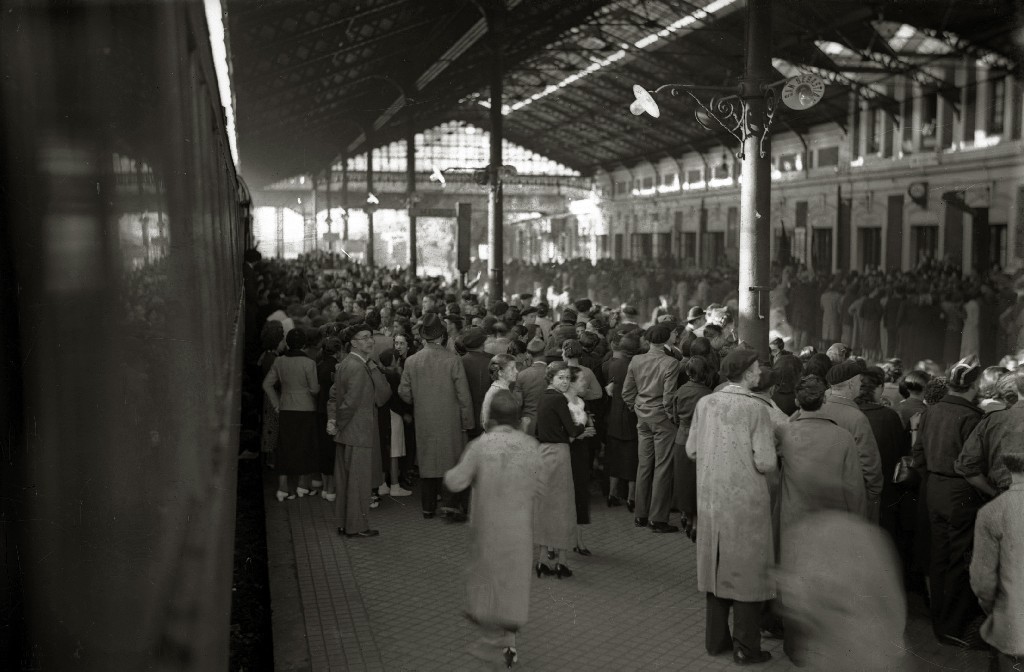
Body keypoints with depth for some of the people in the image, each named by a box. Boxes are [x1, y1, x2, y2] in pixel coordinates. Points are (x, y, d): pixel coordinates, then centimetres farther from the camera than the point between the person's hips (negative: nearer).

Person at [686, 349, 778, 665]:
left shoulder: (704, 403, -2)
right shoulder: (756, 408, -16)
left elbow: (691, 450, 3)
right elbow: (765, 463, -18)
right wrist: (774, 457, 4)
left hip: (711, 498, 5)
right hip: (746, 501, -5)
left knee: (717, 567, 17)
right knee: (747, 570, 8)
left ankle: (716, 638, 28)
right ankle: (745, 647, 16)